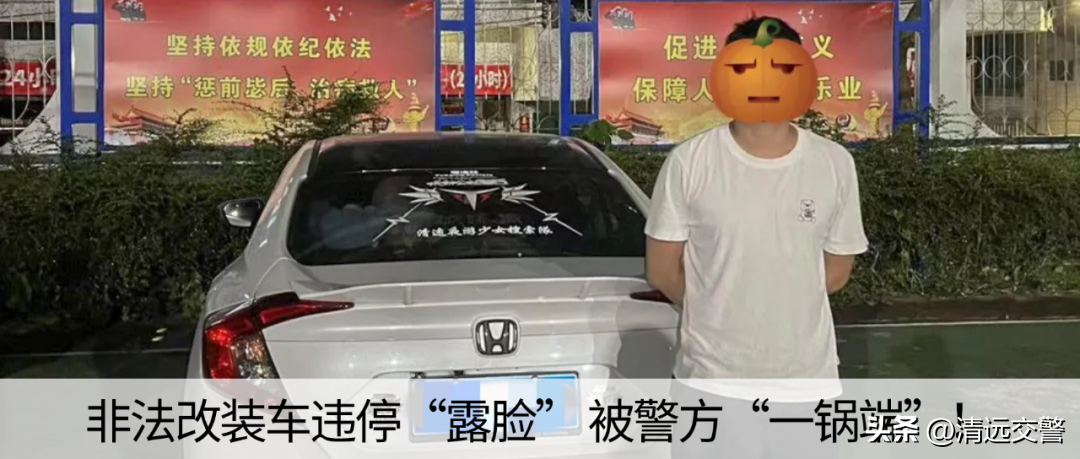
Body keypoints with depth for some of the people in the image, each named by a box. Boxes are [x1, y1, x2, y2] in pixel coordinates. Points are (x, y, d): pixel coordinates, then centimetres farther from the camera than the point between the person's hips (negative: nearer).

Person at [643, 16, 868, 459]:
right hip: (710, 379, -2)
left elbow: (837, 271, 9)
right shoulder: (689, 162, -8)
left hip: (805, 381, 2)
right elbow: (662, 270, 0)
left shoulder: (834, 164, -2)